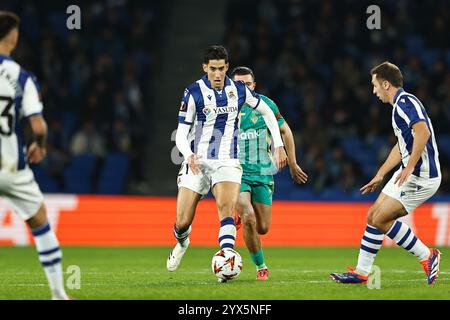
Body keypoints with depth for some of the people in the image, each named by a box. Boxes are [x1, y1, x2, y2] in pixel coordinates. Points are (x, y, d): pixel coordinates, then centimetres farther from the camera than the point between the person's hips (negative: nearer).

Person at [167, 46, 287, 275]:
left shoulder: (238, 90, 1)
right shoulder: (194, 93, -8)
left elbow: (266, 111, 16)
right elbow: (181, 133, -6)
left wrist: (278, 146, 11)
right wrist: (188, 155, -27)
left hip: (227, 162, 1)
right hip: (197, 162, -1)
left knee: (227, 207, -27)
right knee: (182, 223, -1)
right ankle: (181, 244, 34)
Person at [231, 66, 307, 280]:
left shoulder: (266, 105, -2)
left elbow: (285, 131, 10)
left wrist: (292, 164, 12)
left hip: (262, 173, 2)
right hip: (236, 172, -2)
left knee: (262, 228, 3)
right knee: (249, 219, -22)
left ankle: (242, 216, 39)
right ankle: (261, 267, -3)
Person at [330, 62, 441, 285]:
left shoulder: (405, 102, -15)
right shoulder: (400, 105, 17)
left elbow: (423, 132, -31)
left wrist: (409, 167, -32)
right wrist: (380, 175, 30)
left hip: (421, 177, -10)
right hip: (408, 174, 10)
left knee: (380, 219, -11)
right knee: (373, 216, 10)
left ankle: (426, 256, -1)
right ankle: (361, 272, 15)